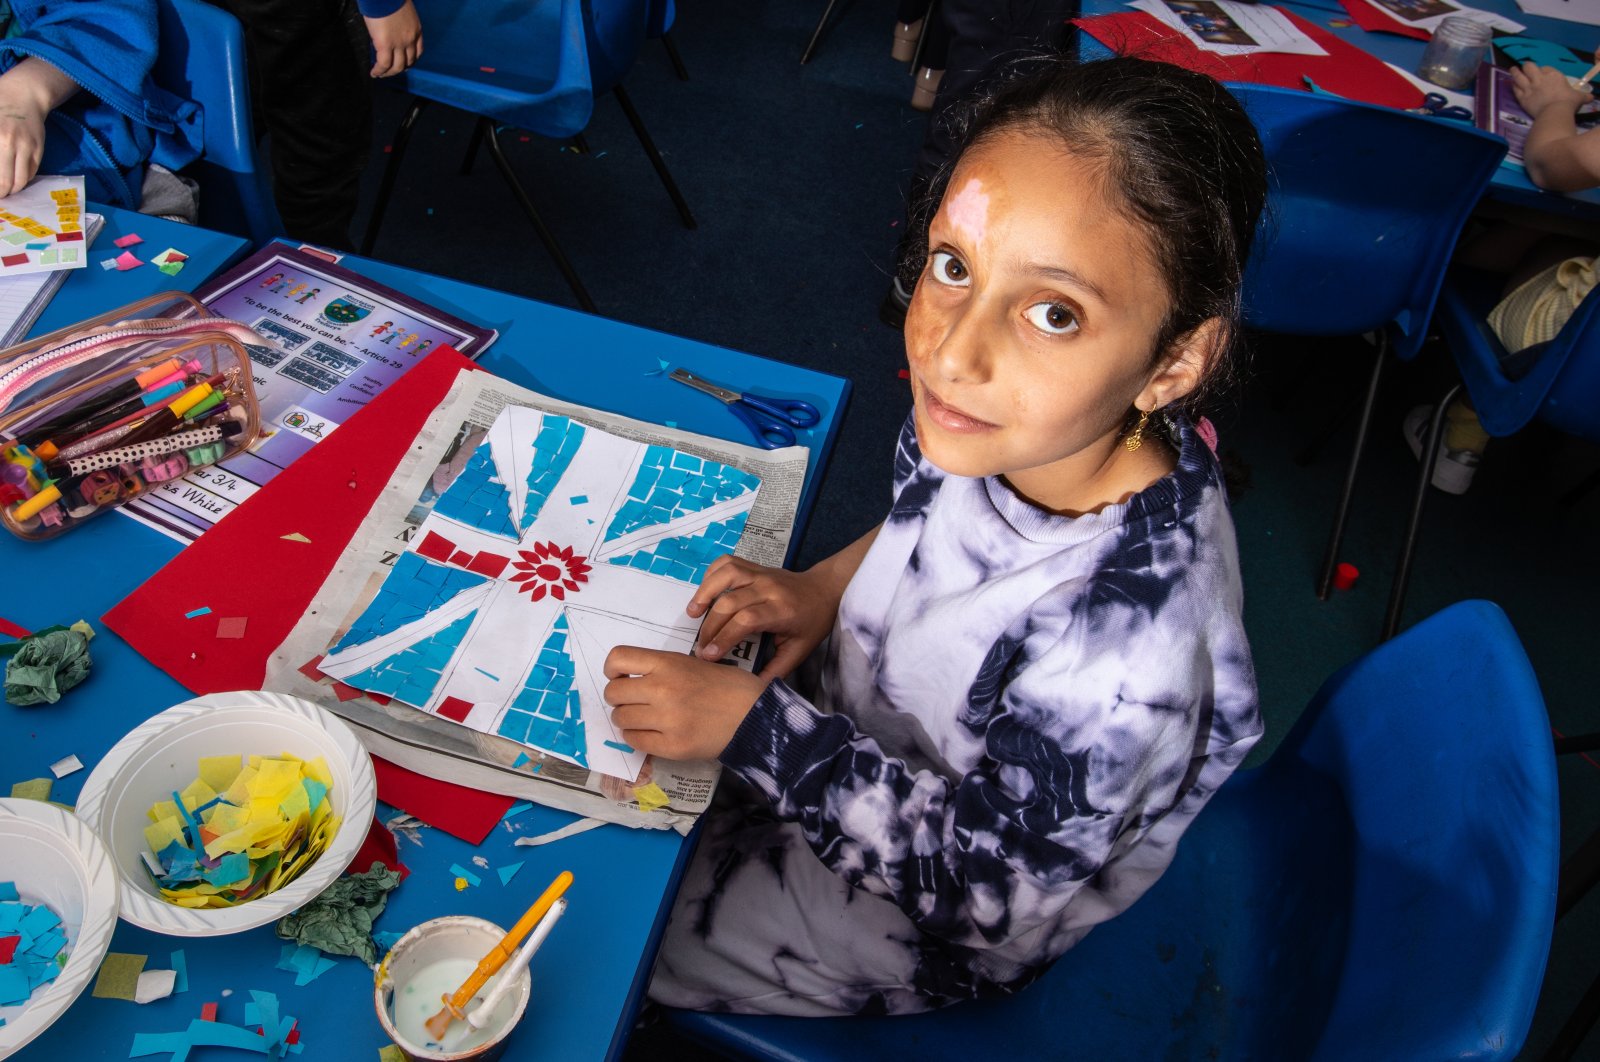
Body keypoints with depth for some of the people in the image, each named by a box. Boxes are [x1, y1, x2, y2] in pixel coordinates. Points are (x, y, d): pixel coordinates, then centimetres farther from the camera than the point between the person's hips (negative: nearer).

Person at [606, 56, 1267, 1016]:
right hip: (857, 722, 6)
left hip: (913, 931, -5)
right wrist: (832, 581, -13)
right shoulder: (1010, 425, -23)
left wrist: (754, 725, -28)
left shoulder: (1128, 658, -42)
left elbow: (972, 877, -25)